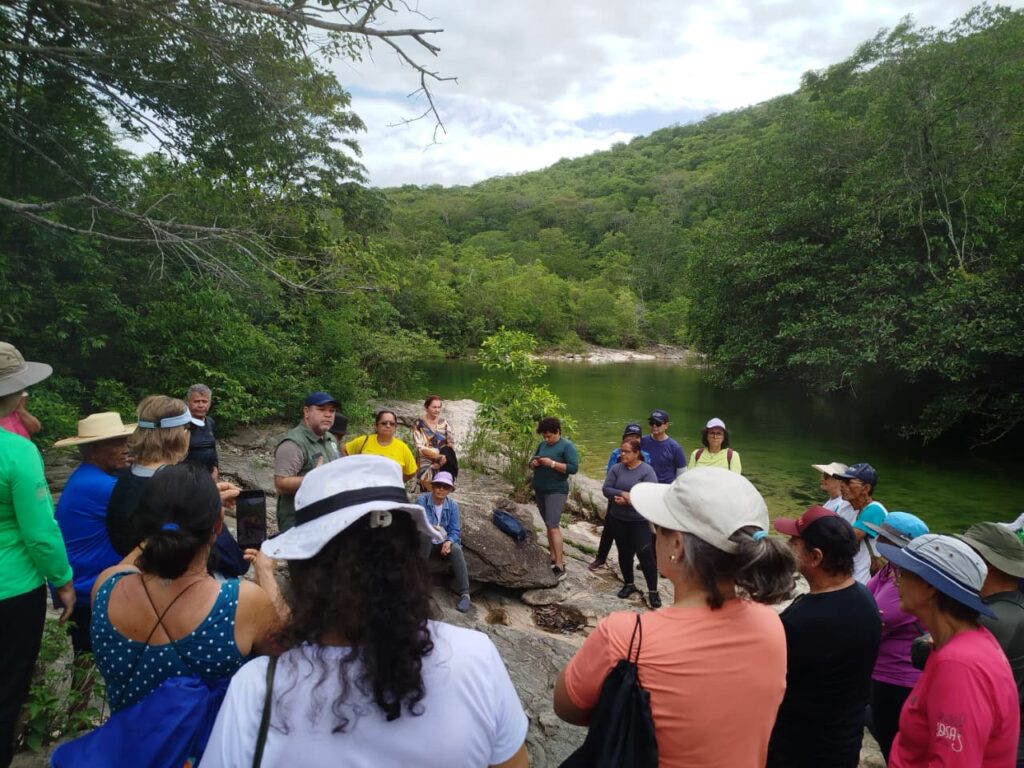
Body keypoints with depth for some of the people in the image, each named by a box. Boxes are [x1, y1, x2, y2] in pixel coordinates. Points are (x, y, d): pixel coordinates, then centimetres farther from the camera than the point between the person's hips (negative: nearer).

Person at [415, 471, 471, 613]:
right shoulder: (422, 499, -12)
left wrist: (449, 541, -27)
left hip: (443, 542, 2)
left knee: (456, 549, -30)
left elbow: (455, 531, -4)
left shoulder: (452, 505, -3)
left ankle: (464, 594, -30)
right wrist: (431, 527, -45)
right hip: (424, 543, -2)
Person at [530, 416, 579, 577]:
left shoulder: (567, 446, -10)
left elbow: (574, 468, -18)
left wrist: (552, 463, -23)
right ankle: (553, 557, 19)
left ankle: (560, 565, -10)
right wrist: (533, 463, -5)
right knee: (549, 525, 11)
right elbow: (532, 461, 19)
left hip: (556, 491, -7)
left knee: (553, 526, -13)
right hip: (540, 490, 7)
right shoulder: (542, 444, 10)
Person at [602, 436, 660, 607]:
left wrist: (628, 500, -21)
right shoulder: (616, 468, 1)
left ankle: (653, 591, 5)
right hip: (618, 519, 4)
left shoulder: (647, 470, -11)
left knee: (645, 554, -6)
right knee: (624, 553, 14)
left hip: (640, 521, -4)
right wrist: (622, 494, -21)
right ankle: (629, 584, 31)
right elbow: (606, 489, -4)